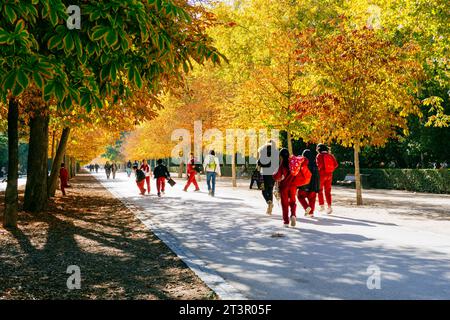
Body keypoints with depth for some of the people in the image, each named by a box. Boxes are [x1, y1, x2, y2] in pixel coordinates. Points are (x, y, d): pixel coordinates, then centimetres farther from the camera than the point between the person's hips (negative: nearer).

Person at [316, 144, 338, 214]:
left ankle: (322, 205, 6)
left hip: (321, 174, -4)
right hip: (329, 175, 4)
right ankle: (329, 206, 1)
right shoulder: (330, 155, 6)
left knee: (320, 190, 10)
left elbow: (319, 165, -20)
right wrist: (330, 170, 12)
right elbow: (336, 164, 1)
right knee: (328, 191, 9)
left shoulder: (319, 156, -8)